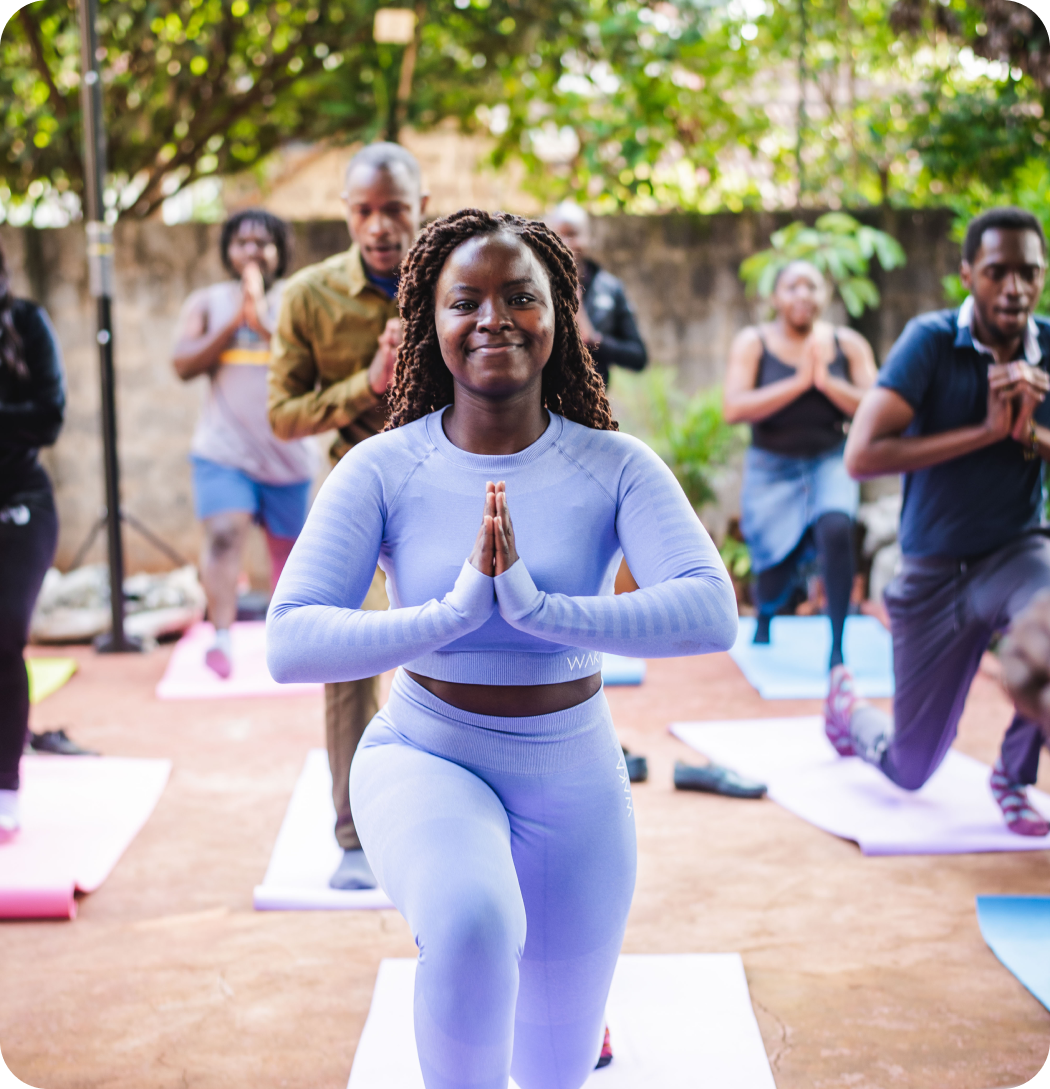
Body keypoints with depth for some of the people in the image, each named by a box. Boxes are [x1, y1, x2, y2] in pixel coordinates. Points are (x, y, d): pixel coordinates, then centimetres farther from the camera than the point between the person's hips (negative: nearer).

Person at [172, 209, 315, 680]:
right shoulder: (206, 303, 8)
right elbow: (184, 365, -4)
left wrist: (264, 323, -21)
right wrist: (234, 322, -12)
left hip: (287, 454, 1)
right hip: (223, 450, -1)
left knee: (288, 547, 10)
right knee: (223, 534, -21)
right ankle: (221, 637, -26)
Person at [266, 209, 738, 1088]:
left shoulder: (614, 466, -12)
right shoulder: (382, 470, -12)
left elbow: (712, 614, -25)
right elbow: (291, 645, -21)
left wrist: (533, 604, -35)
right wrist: (457, 608, -33)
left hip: (573, 781, 2)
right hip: (426, 756, -2)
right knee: (472, 918, -38)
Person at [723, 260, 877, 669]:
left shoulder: (847, 344, -1)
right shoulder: (752, 343, -5)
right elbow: (734, 409, -18)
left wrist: (826, 381, -18)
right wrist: (798, 382, -21)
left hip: (829, 463, 0)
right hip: (772, 469, 0)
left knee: (835, 528, -32)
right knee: (774, 580, -1)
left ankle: (838, 646, -21)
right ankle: (765, 615, 41)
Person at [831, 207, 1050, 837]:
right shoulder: (933, 342, -15)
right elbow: (862, 456, -26)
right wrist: (986, 431, -27)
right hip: (935, 571, -2)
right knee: (909, 771, 9)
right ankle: (845, 707, 47)